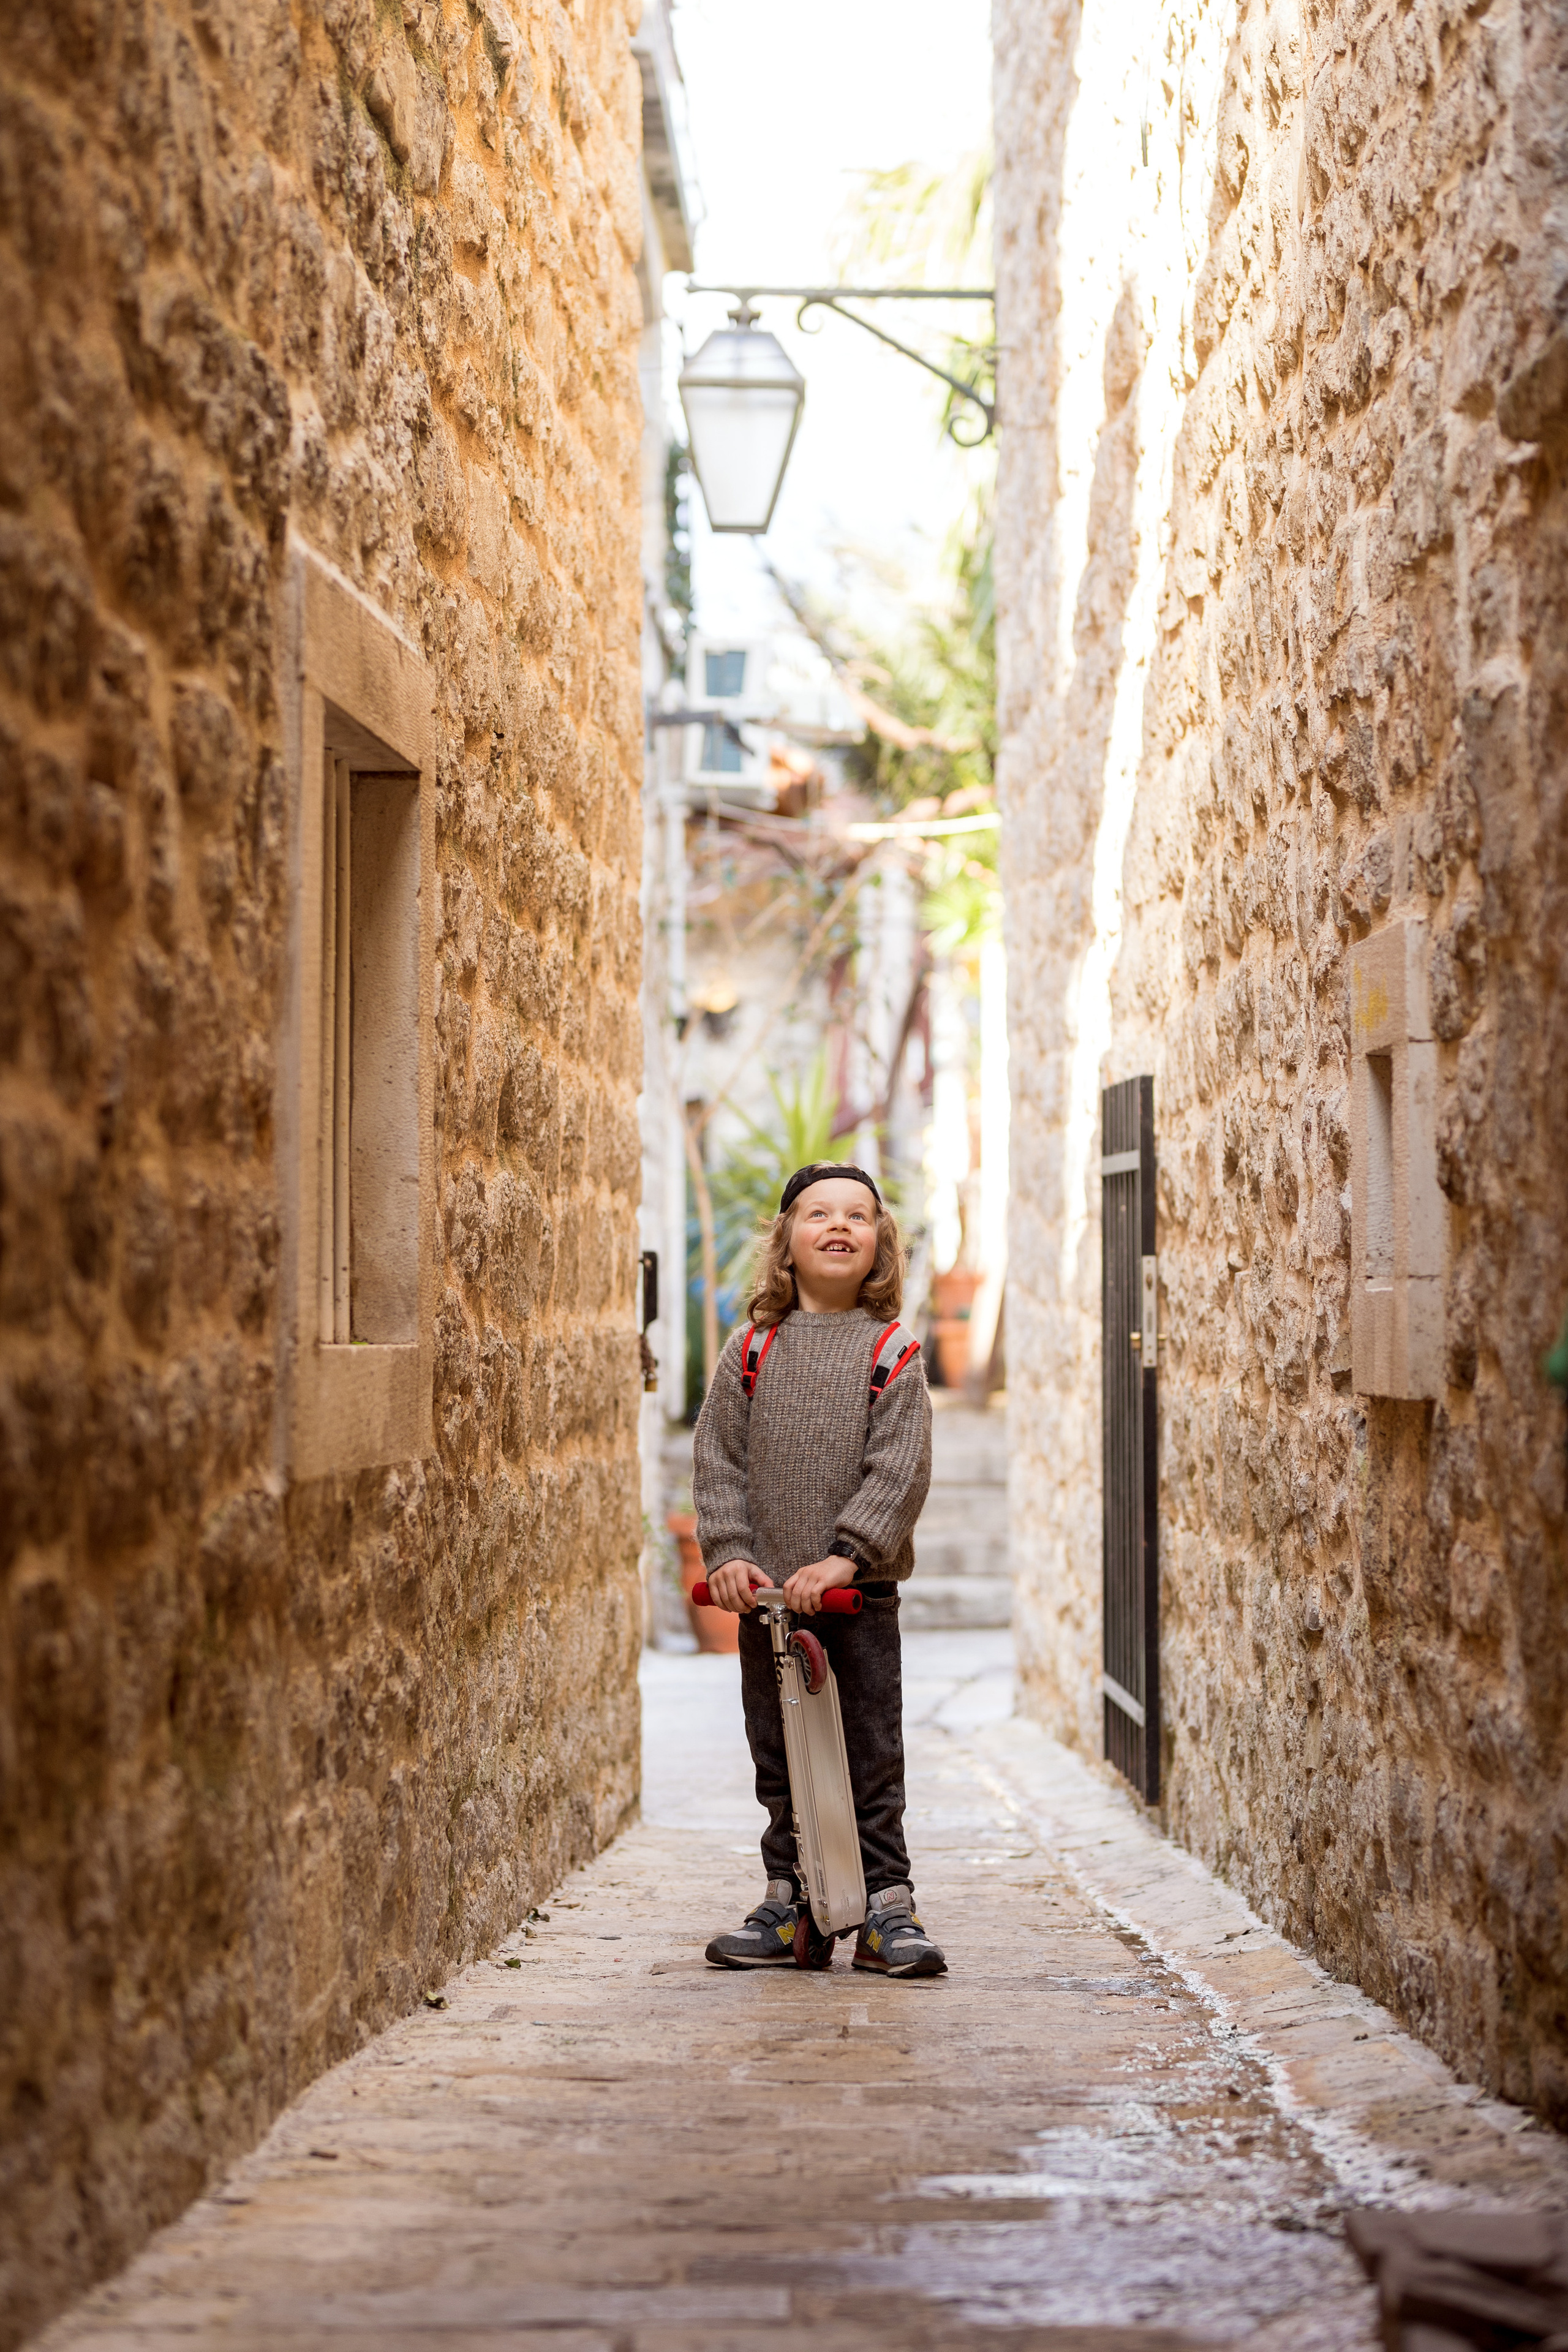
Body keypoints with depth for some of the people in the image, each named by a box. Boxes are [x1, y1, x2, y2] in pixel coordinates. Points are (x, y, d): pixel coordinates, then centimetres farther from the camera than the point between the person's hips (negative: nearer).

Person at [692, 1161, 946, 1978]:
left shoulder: (891, 1351, 1)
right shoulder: (752, 1349, 7)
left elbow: (900, 1468, -7)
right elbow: (717, 1458, 4)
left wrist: (847, 1554, -17)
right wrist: (729, 1550, -9)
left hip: (859, 1587, -2)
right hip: (765, 1589, 2)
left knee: (872, 1754, -1)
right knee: (777, 1757, 8)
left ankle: (886, 1909, 7)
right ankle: (787, 1905, 17)